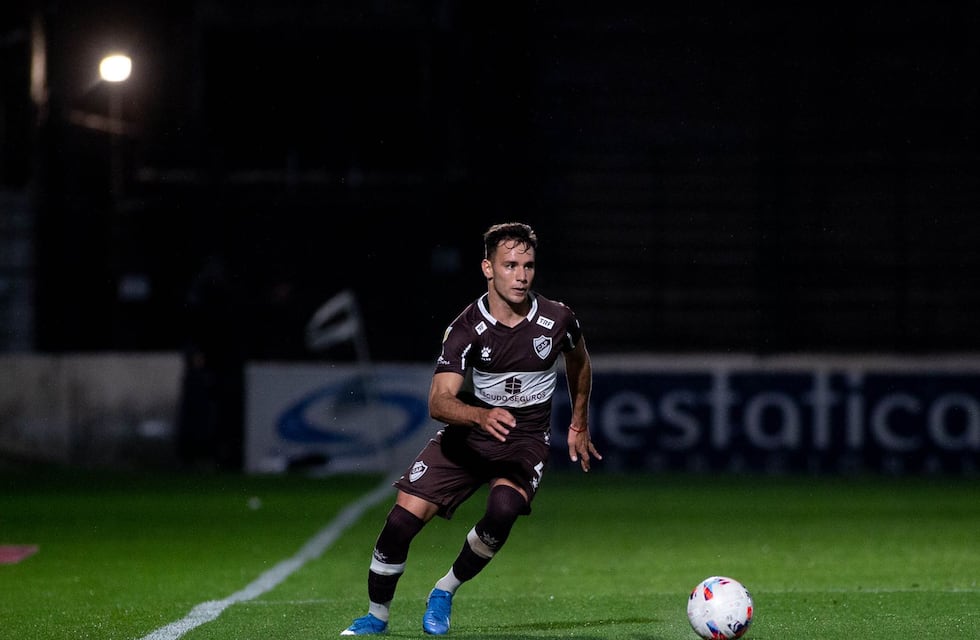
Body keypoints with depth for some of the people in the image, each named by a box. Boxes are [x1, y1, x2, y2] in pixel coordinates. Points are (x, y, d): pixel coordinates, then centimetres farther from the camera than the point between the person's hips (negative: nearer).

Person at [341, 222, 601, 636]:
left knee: (503, 509, -32)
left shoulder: (557, 320, -10)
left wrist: (579, 426, 20)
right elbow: (439, 401, -27)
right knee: (404, 516, -14)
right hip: (468, 433, 0)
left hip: (527, 439, 0)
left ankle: (445, 591, -7)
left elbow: (579, 363, 15)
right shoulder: (466, 329, -17)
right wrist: (482, 416, -47)